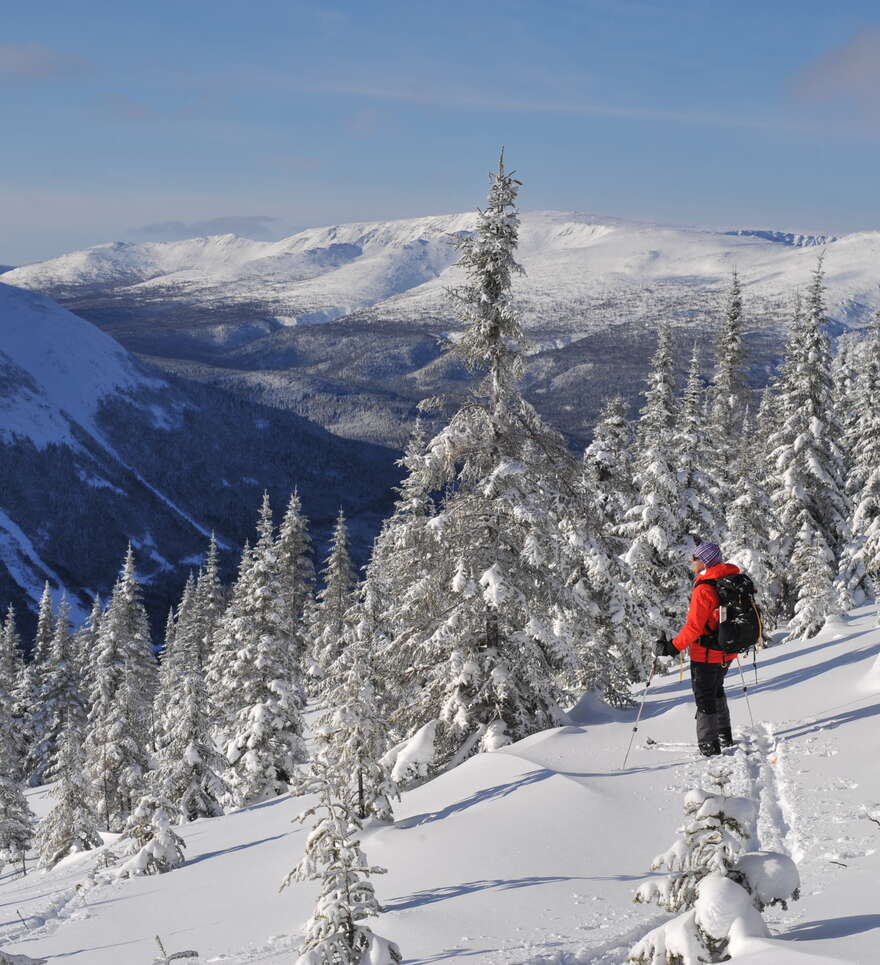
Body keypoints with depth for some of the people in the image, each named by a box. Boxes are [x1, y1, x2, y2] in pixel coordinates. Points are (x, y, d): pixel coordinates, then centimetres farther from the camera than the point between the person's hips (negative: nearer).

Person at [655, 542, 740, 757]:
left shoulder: (703, 590, -22)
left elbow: (694, 627, -25)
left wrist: (673, 647, -18)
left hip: (706, 653, -8)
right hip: (728, 652, 8)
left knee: (705, 699, 4)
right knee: (716, 691, 26)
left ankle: (709, 747, 6)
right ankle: (725, 737, 34)